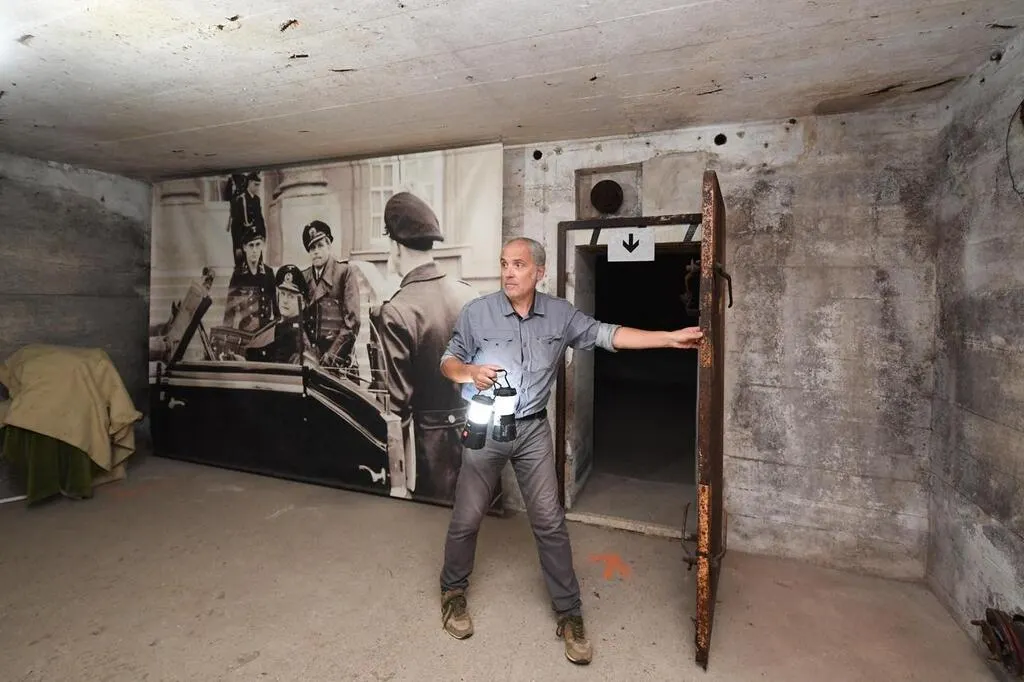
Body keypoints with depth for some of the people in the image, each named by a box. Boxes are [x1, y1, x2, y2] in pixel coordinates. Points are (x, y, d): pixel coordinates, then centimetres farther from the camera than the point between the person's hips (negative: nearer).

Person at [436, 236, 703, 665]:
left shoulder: (560, 314, -2)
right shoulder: (476, 312, -7)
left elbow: (608, 335, -1)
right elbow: (448, 362, 1)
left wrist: (670, 338, -7)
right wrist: (470, 372, -23)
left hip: (533, 429, 2)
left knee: (549, 522, 6)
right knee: (467, 518, 9)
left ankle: (569, 614, 23)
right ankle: (453, 593, 35)